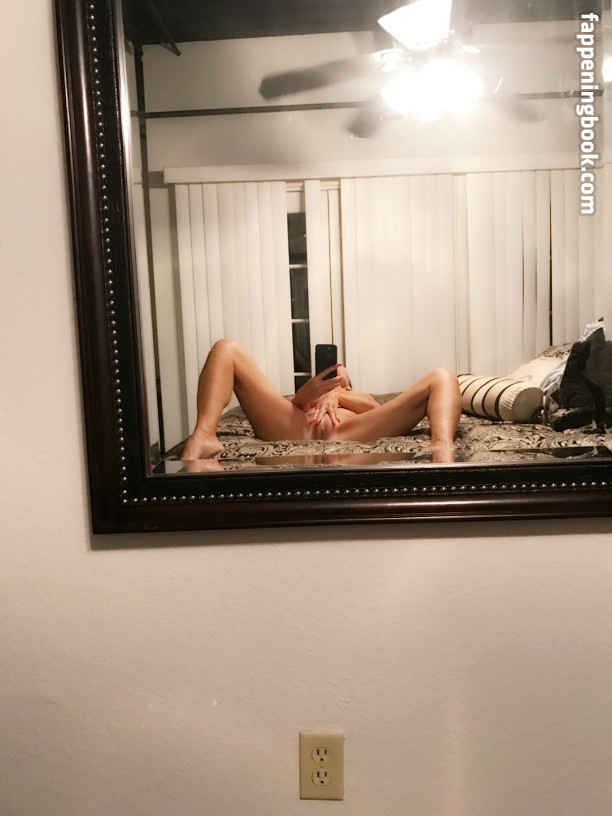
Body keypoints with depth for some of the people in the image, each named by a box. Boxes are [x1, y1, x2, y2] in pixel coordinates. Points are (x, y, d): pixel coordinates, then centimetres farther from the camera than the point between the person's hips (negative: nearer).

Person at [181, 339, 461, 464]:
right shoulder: (306, 392, 46)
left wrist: (337, 394, 9)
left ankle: (442, 448, -43)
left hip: (349, 434, 0)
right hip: (292, 430, 0)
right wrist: (304, 394, 5)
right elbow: (278, 405, 22)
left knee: (442, 377, -5)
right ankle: (204, 438, -34)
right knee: (227, 349, -4)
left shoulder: (361, 398, 47)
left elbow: (381, 410, 21)